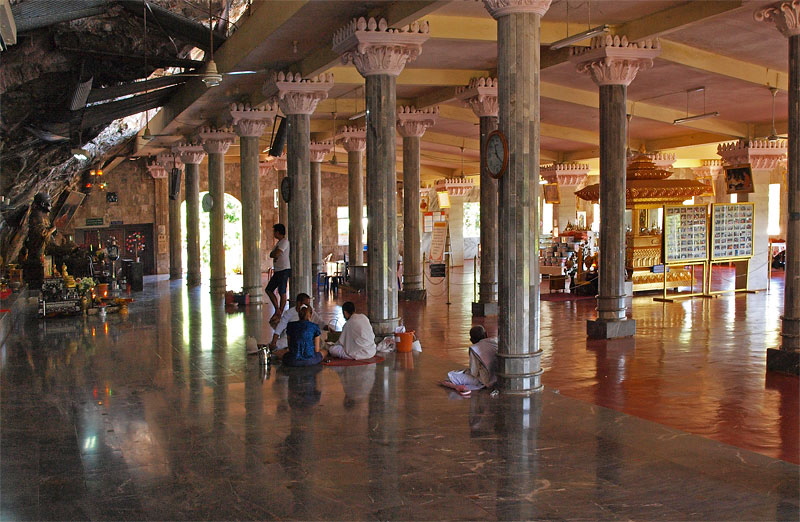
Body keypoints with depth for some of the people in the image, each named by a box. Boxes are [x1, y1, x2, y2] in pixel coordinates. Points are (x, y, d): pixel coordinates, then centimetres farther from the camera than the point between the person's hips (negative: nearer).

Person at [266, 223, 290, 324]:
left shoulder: (284, 242, -12)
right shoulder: (279, 242, 20)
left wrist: (274, 253, 0)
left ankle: (279, 315, 2)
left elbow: (276, 254, -22)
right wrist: (274, 254, -5)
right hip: (277, 270, 10)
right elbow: (271, 254, 16)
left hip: (284, 270, -10)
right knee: (269, 290, 10)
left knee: (282, 293, -4)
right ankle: (277, 310, 17)